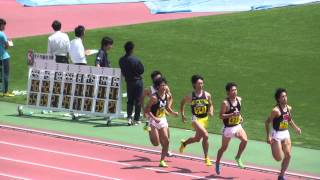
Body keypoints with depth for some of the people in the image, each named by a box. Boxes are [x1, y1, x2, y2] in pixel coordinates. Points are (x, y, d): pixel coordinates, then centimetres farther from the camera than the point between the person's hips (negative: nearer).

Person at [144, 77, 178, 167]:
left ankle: (162, 160, 9)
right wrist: (154, 118, -28)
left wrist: (173, 112, 0)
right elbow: (147, 110, -18)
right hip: (154, 120, -6)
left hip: (163, 120, 6)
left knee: (166, 141, -1)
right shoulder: (154, 97, -18)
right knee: (156, 143, -9)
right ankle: (151, 133, 24)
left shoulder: (167, 96, 2)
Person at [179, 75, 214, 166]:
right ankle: (206, 158, -15)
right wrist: (182, 114, 5)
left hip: (205, 118, 5)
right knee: (206, 136, -24)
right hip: (196, 118, -5)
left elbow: (210, 105, 12)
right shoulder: (190, 96, -8)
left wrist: (211, 112, -8)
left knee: (197, 138, 20)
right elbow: (182, 103, 10)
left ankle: (184, 143, 52)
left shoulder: (207, 95, -2)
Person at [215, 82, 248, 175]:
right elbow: (221, 116, -20)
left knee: (245, 140, -21)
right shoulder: (225, 103, -19)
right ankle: (217, 163, 34)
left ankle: (238, 157, 0)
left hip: (238, 126, 4)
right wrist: (232, 115, -31)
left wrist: (240, 116, 6)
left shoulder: (239, 99, 1)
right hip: (228, 128, -4)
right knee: (224, 148, 10)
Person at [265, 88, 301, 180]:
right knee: (279, 158, -6)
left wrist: (296, 128, 9)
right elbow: (267, 122, -16)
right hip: (276, 135, -7)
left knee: (288, 155, 0)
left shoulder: (289, 108, 3)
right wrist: (268, 136, -20)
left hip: (286, 134, 7)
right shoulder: (276, 110, -20)